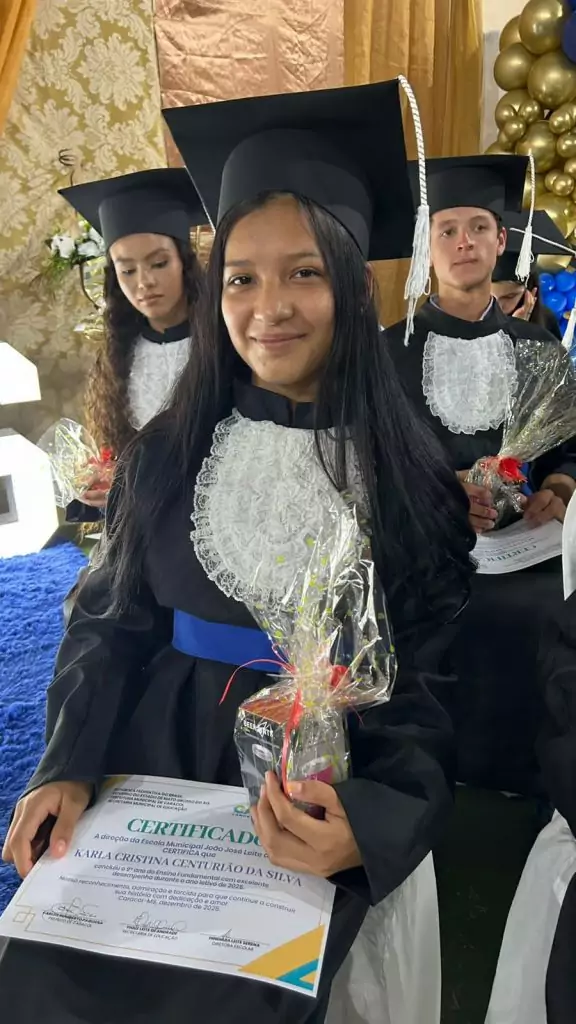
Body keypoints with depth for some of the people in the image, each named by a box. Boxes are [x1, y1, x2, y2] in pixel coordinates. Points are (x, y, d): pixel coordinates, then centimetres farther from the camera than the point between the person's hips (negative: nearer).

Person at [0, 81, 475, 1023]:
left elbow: (424, 682, -5)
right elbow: (112, 624, 6)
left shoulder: (409, 477, -6)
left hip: (324, 781, -1)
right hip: (154, 769, 2)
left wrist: (369, 823, -21)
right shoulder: (168, 453, 0)